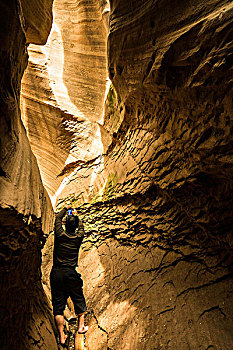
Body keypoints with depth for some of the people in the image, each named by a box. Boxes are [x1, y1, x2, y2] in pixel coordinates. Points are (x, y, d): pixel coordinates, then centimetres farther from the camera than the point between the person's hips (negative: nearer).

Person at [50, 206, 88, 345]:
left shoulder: (60, 235, -8)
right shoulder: (78, 238, -6)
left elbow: (58, 218, 10)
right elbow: (81, 227, 16)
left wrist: (66, 209, 25)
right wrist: (76, 215, 31)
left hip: (56, 273, 0)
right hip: (71, 274, 0)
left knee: (58, 305, 8)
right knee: (79, 299, 21)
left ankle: (62, 336, 12)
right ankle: (81, 326, 32)